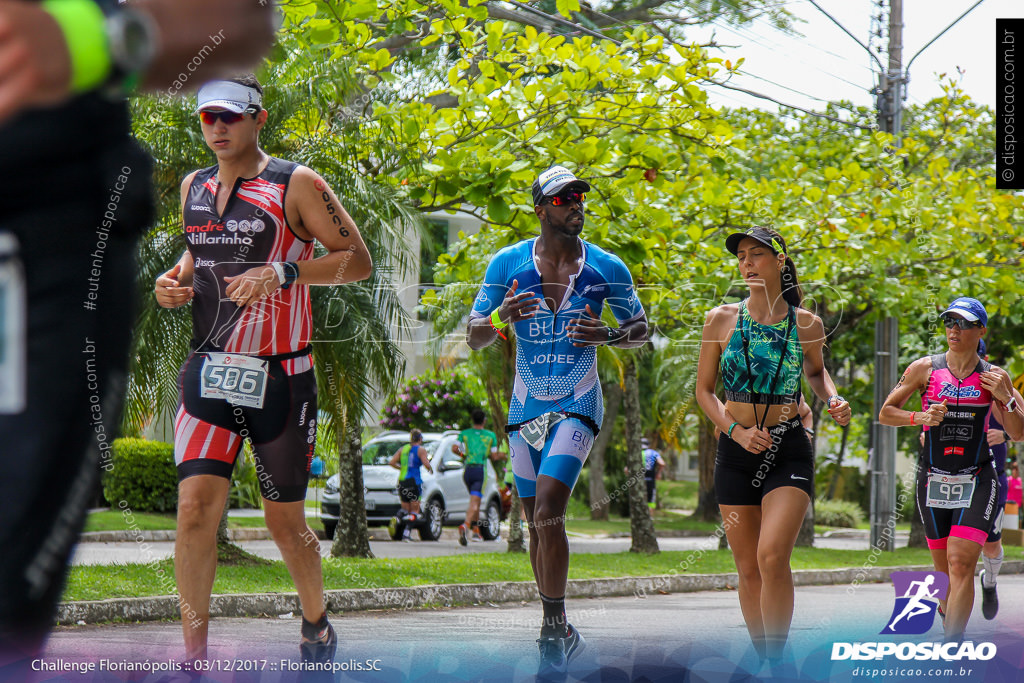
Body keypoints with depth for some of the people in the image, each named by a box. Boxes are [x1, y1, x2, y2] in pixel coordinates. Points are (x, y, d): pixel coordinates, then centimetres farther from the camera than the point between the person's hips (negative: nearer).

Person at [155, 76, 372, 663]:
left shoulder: (297, 185, -5)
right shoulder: (194, 187, 11)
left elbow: (359, 260, -6)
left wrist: (283, 272, -20)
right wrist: (178, 279, 6)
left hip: (280, 377, -3)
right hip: (209, 372, 3)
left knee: (285, 521, 7)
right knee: (195, 506, -14)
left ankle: (317, 626, 35)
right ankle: (195, 657, -8)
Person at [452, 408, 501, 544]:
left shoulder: (464, 433, 8)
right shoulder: (491, 435, 5)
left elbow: (454, 448, -2)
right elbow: (494, 456, 4)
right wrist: (500, 456, 27)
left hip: (467, 471, 3)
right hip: (481, 470, -3)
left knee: (475, 501, 21)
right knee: (474, 503, -12)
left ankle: (476, 530, 24)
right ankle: (464, 526, -34)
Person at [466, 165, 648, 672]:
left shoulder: (607, 269, -3)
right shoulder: (508, 264, -1)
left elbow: (643, 330, 9)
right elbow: (474, 337, 3)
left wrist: (606, 336, -13)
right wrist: (501, 318, -19)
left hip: (577, 406, -3)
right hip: (526, 406, 3)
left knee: (548, 511, -19)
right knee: (537, 523, 8)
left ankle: (554, 632, -12)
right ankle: (560, 633, 23)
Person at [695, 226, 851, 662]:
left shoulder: (806, 324, 1)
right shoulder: (721, 320, 0)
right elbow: (704, 390, 6)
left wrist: (833, 401, 2)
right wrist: (736, 430, -9)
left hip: (789, 450, -2)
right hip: (736, 449, 2)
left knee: (773, 557, -20)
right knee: (749, 569, 6)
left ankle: (776, 663, -12)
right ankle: (764, 658, 21)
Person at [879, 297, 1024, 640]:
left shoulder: (993, 377, 1)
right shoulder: (925, 369, 0)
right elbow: (885, 413, 5)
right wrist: (921, 417, -13)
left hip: (977, 482, -2)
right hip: (933, 480, 2)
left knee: (960, 563, -17)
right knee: (944, 568, 9)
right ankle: (950, 626, 36)